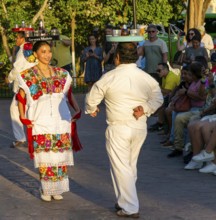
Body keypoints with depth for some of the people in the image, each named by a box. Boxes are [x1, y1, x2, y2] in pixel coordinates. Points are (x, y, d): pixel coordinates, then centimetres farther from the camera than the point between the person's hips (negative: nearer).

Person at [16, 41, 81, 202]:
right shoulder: (28, 76, -1)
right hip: (40, 123, -3)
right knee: (44, 158, -2)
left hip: (61, 121, 3)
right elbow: (21, 98, 3)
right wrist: (23, 118, -7)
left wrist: (77, 110, 1)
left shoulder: (61, 74, 8)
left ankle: (57, 189, 14)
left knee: (60, 157, 3)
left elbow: (69, 95, 14)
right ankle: (46, 190, 10)